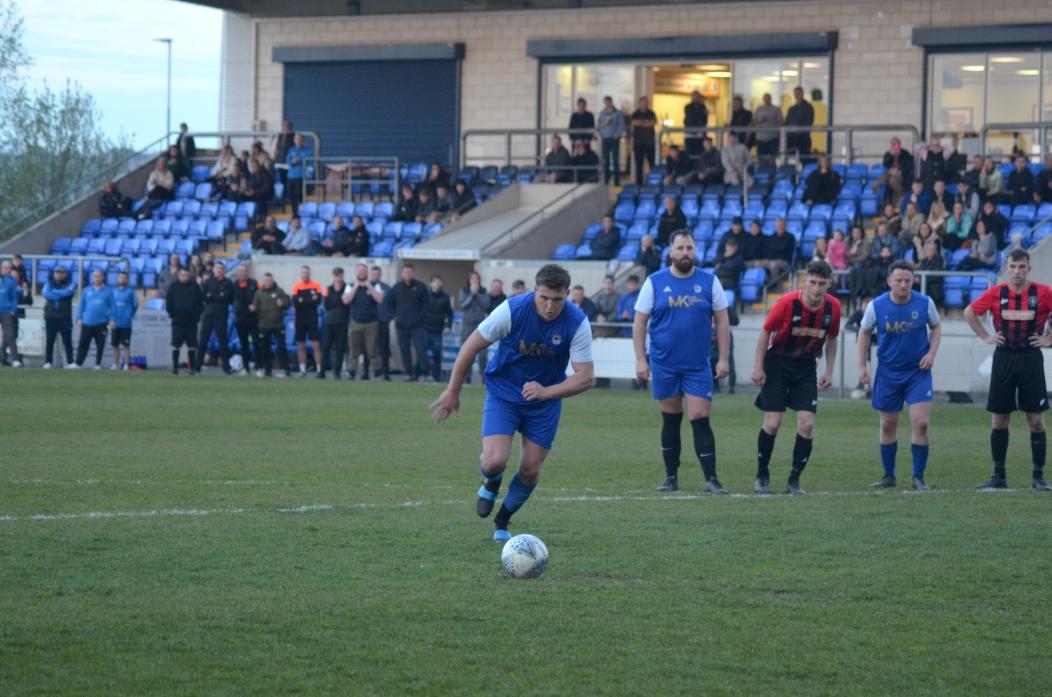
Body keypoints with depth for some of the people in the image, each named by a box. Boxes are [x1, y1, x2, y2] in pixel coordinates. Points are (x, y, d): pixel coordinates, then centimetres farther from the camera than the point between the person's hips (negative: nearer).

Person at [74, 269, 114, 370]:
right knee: (83, 344, -1)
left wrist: (112, 319, -3)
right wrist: (79, 319, 4)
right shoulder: (87, 291, 10)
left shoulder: (108, 291, 5)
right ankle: (78, 363, 2)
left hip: (101, 323, -1)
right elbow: (81, 305, 12)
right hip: (87, 323, 1)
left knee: (100, 345, 2)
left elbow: (112, 306, 5)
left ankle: (98, 364, 9)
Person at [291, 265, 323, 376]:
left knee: (316, 345, -6)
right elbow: (295, 303, -9)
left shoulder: (316, 285, 1)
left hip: (312, 319, -1)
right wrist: (310, 301, -15)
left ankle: (319, 369, -5)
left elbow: (318, 301, -11)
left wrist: (303, 301, -14)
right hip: (300, 320, 1)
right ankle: (302, 370, 11)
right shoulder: (296, 286, 2)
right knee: (301, 346, 5)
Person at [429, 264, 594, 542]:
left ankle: (502, 522, 28)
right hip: (503, 393, -2)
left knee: (531, 471, 1)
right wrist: (453, 391, -5)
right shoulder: (512, 310, -24)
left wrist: (545, 391, -35)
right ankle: (491, 485, 20)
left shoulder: (577, 324, -21)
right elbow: (471, 346, -12)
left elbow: (584, 377, -19)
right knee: (494, 461, -18)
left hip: (545, 399, 2)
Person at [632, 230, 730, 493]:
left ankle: (711, 479, -7)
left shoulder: (709, 281, 1)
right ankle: (671, 477, 17)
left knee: (700, 420, -8)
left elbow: (721, 322, 5)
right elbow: (639, 323, 2)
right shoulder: (654, 282, 0)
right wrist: (641, 360, -5)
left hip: (698, 366, -1)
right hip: (664, 365, 1)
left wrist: (723, 358, -1)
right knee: (670, 420, 8)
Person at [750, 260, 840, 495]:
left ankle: (794, 480, 3)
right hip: (777, 364, -3)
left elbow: (831, 339, 9)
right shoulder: (787, 302, -20)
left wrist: (829, 370, 4)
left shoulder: (833, 307, -9)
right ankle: (762, 475, 14)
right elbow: (766, 332, -7)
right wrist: (758, 366, -8)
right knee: (772, 423, -7)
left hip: (806, 368, 3)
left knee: (806, 424, -9)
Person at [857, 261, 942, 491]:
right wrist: (862, 366, 3)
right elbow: (864, 332, 6)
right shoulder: (876, 306, -8)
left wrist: (931, 353, -5)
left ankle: (919, 477, -1)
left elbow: (936, 327, 9)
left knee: (920, 422, -12)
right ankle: (888, 476, 22)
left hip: (918, 371, -1)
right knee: (888, 425, 8)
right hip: (887, 372, 1)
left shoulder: (925, 303, -8)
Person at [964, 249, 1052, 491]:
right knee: (1000, 420, 4)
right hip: (1003, 359, 2)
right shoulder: (996, 293, 0)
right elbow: (970, 312, 12)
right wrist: (985, 337, 5)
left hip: (1031, 359, -2)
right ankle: (999, 475, 12)